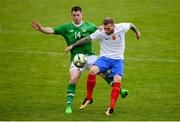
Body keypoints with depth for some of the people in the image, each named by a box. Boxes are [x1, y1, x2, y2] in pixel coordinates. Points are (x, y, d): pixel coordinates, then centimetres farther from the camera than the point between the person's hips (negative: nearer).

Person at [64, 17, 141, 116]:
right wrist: (72, 46, -4)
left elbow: (131, 25, 9)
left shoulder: (121, 28, -12)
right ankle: (89, 98, -12)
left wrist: (137, 32, 29)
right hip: (104, 58, -1)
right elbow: (87, 39, -7)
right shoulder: (100, 33, -14)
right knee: (93, 70, -30)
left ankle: (111, 107, -19)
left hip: (118, 59, 1)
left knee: (117, 79, -25)